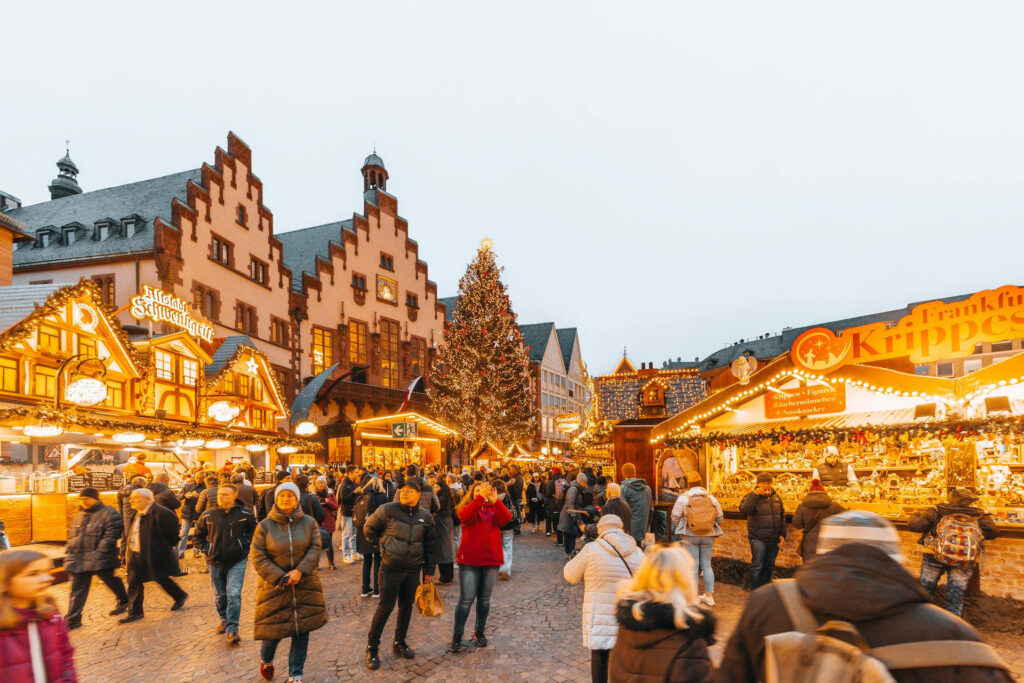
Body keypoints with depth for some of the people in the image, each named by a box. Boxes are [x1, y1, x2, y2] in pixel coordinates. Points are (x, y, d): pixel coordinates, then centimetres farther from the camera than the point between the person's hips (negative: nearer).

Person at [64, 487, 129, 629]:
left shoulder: (108, 513, -8)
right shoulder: (79, 515, 16)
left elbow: (113, 532, -15)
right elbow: (72, 536, 23)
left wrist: (100, 551, -20)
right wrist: (69, 552, 10)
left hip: (100, 559, -6)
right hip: (80, 560, 6)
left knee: (111, 581, 8)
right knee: (78, 589, 4)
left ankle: (123, 601, 32)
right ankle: (73, 619, 9)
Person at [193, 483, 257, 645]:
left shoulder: (245, 514, -9)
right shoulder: (208, 515, -3)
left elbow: (254, 531, 8)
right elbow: (198, 535, 12)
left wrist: (245, 544, -2)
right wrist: (206, 549, 2)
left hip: (237, 561, -3)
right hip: (215, 562, 3)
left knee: (234, 594, -12)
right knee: (220, 595, 16)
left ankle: (232, 629, -7)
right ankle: (224, 620, 38)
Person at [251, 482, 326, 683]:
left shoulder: (309, 523, 0)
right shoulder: (265, 526, -4)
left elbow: (315, 550, -5)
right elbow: (258, 558, -7)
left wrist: (300, 571, -19)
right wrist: (280, 578, -15)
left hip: (304, 585, 1)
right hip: (274, 586, -1)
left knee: (301, 630, 5)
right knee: (274, 629, 6)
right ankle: (266, 660, 40)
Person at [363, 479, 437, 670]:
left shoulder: (424, 516, 2)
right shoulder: (387, 510, -10)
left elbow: (430, 544, 11)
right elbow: (369, 528, 6)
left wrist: (429, 570, 11)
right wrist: (382, 544, 4)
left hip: (413, 569, 4)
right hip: (390, 568, -4)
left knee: (407, 607, 12)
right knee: (385, 607, -2)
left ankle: (399, 642, 30)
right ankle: (372, 647, 14)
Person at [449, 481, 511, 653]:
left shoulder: (495, 509, 8)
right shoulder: (468, 508, 3)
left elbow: (506, 519, -13)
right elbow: (465, 517, -22)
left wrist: (495, 501, -27)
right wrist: (480, 498, -30)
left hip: (491, 561, 3)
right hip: (469, 561, -2)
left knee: (484, 599, 12)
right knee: (466, 599, -3)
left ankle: (480, 631, 28)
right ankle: (457, 636, 7)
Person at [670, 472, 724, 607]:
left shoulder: (684, 498, -7)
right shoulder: (711, 498, 1)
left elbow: (675, 516, -7)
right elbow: (720, 517, 4)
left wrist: (680, 529, 11)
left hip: (690, 536, -3)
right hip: (708, 536, 3)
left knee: (693, 566, 4)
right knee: (707, 565, 13)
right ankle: (709, 596, 18)